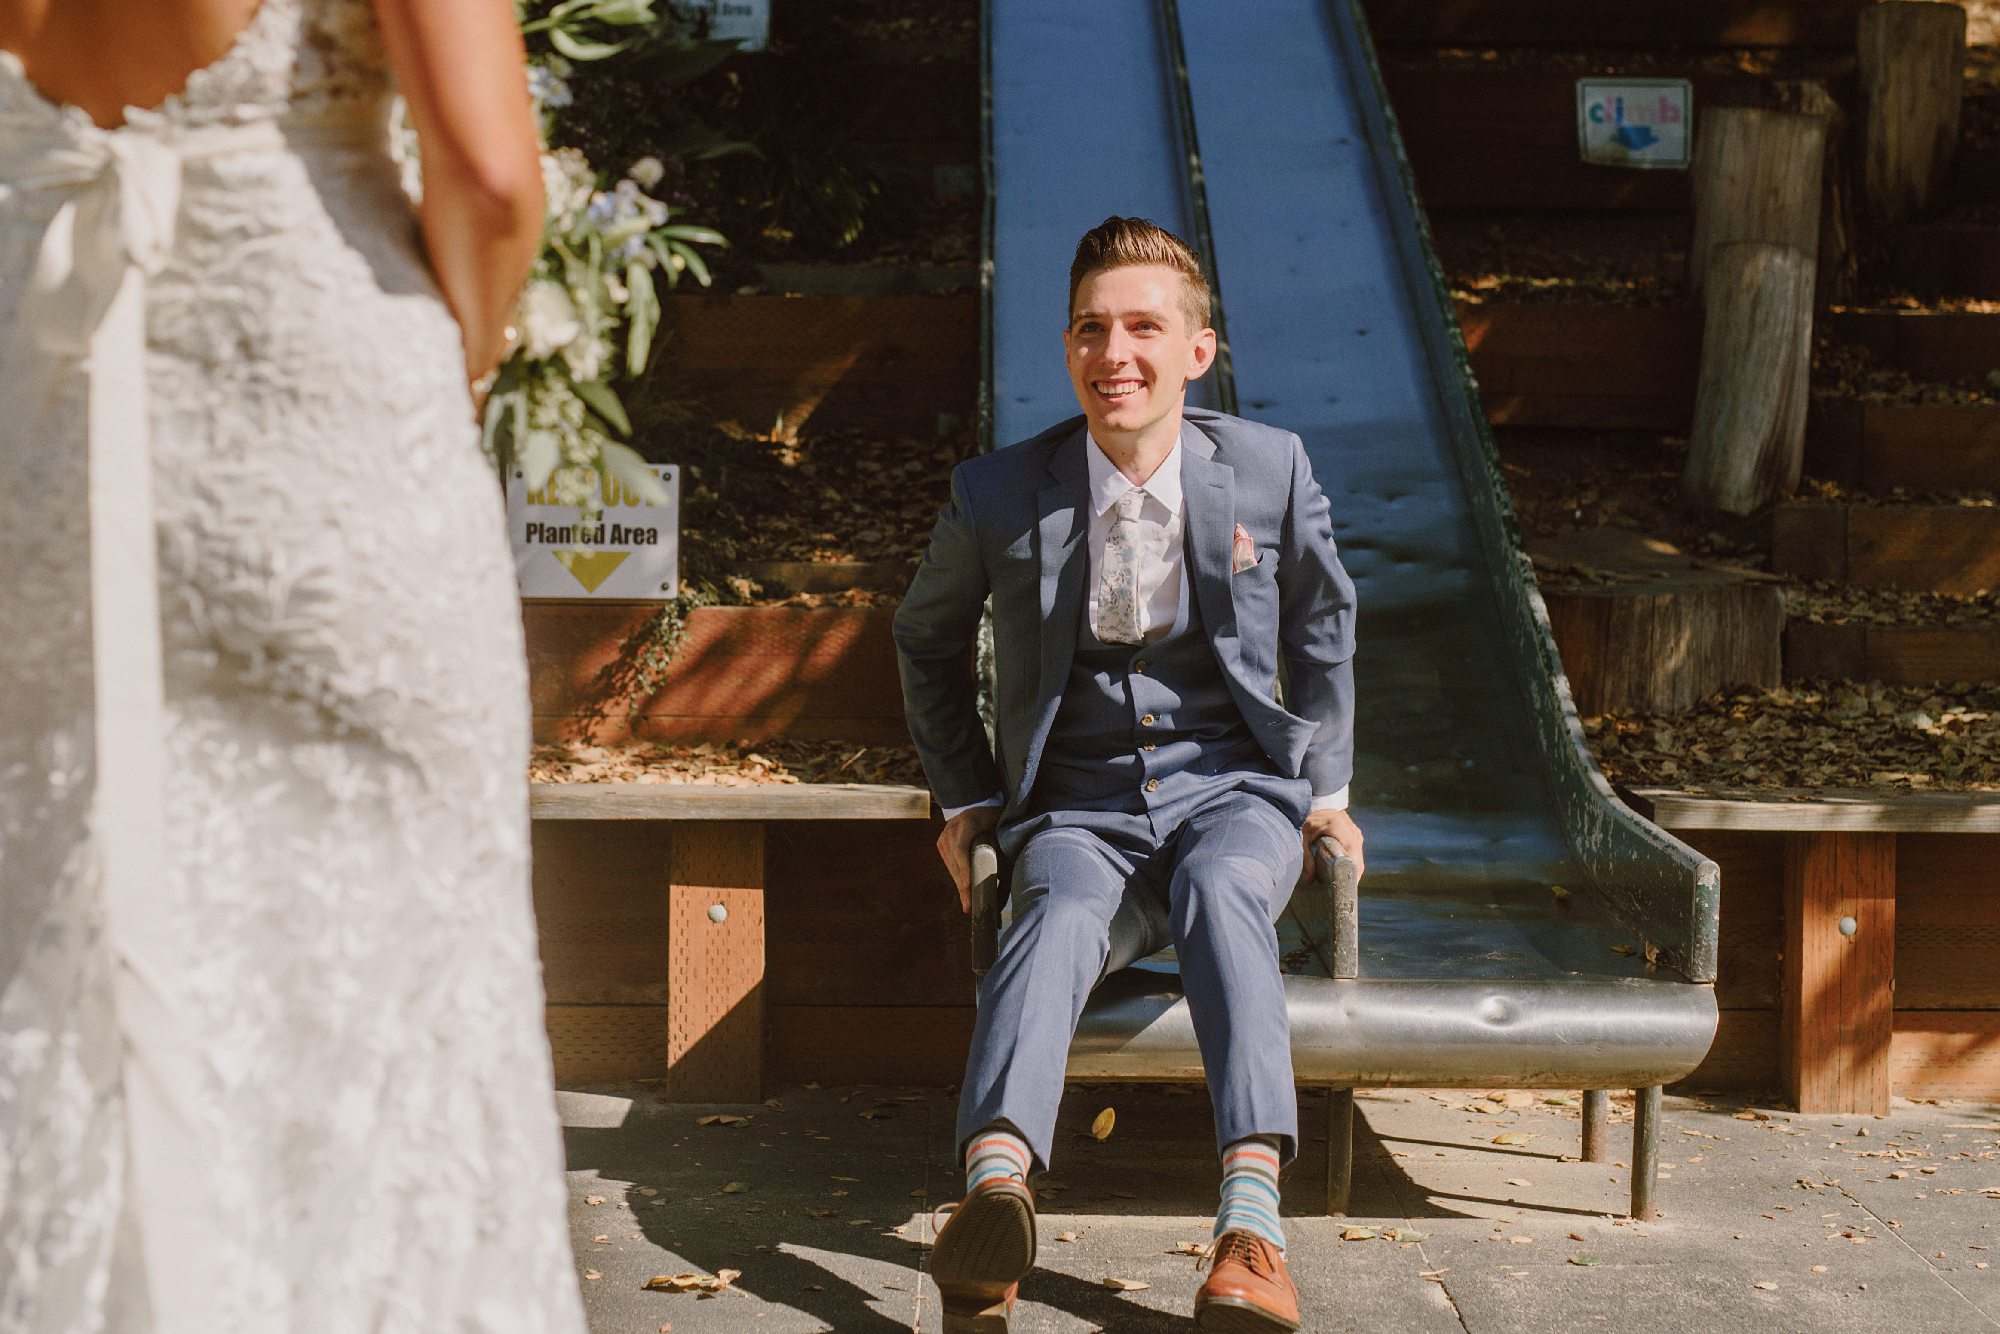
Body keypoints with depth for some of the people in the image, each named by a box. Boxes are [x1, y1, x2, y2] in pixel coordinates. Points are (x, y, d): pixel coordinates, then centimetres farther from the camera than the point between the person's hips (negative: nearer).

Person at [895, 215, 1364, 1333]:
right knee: (1060, 918, -34)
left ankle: (1252, 1223, -49)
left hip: (1232, 785, 0)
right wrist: (968, 797, 13)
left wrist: (1326, 786, 15)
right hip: (1080, 805, 0)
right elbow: (928, 643, 17)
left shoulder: (1271, 468, 0)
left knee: (1220, 891, -36)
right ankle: (994, 1197, -59)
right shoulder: (998, 496, -2)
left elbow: (1323, 625, 18)